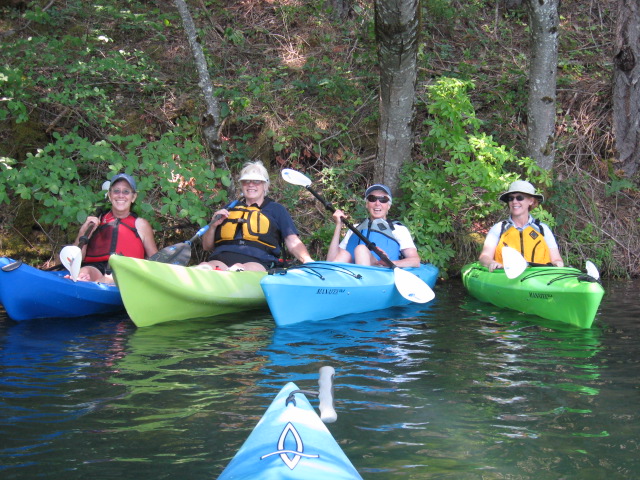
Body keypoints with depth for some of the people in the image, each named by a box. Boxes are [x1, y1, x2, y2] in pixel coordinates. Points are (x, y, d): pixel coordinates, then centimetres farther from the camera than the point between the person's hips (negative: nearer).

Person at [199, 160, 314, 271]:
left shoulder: (276, 209, 25)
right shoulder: (229, 209, 30)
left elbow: (293, 242, 13)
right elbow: (207, 246, 29)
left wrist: (307, 260, -7)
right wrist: (213, 226, 8)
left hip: (257, 262, -2)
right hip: (221, 259, 2)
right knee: (207, 267, -37)